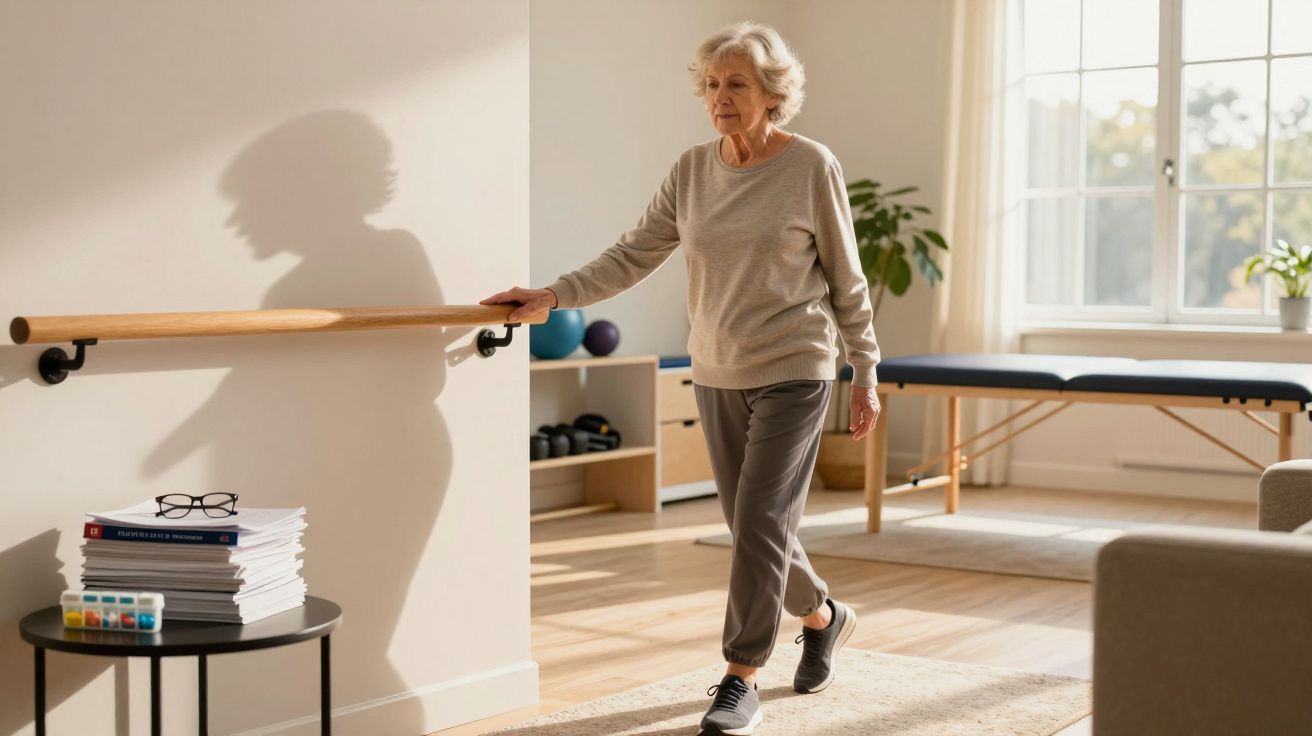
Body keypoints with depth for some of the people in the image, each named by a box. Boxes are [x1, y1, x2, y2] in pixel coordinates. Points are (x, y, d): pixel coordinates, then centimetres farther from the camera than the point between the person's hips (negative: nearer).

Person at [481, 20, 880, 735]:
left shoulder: (812, 167, -7)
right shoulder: (692, 170, 4)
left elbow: (846, 279, -2)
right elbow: (633, 255, 2)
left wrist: (866, 373, -1)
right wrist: (553, 296, -10)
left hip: (793, 373, -5)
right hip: (717, 376, 5)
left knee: (760, 522, -8)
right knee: (754, 524, 13)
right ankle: (823, 616, 39)